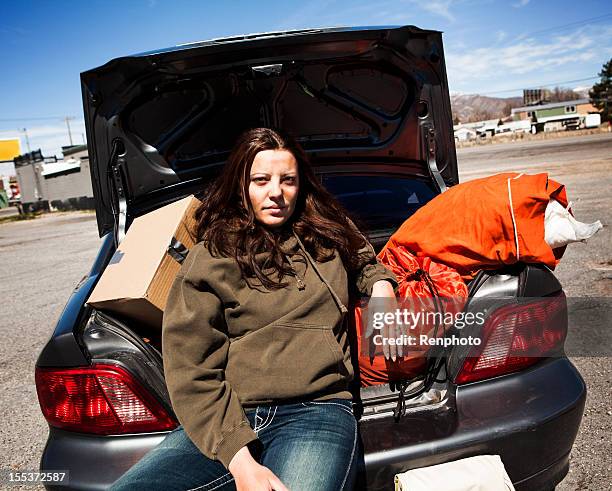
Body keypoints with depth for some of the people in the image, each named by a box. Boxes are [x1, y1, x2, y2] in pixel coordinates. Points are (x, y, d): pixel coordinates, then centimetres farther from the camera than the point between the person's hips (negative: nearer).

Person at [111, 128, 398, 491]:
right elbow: (191, 376, -1)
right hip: (225, 419, 1)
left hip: (315, 410, 0)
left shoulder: (328, 234, 16)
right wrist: (238, 459, -13)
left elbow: (365, 262, 39)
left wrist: (381, 284, 14)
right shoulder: (210, 259, 6)